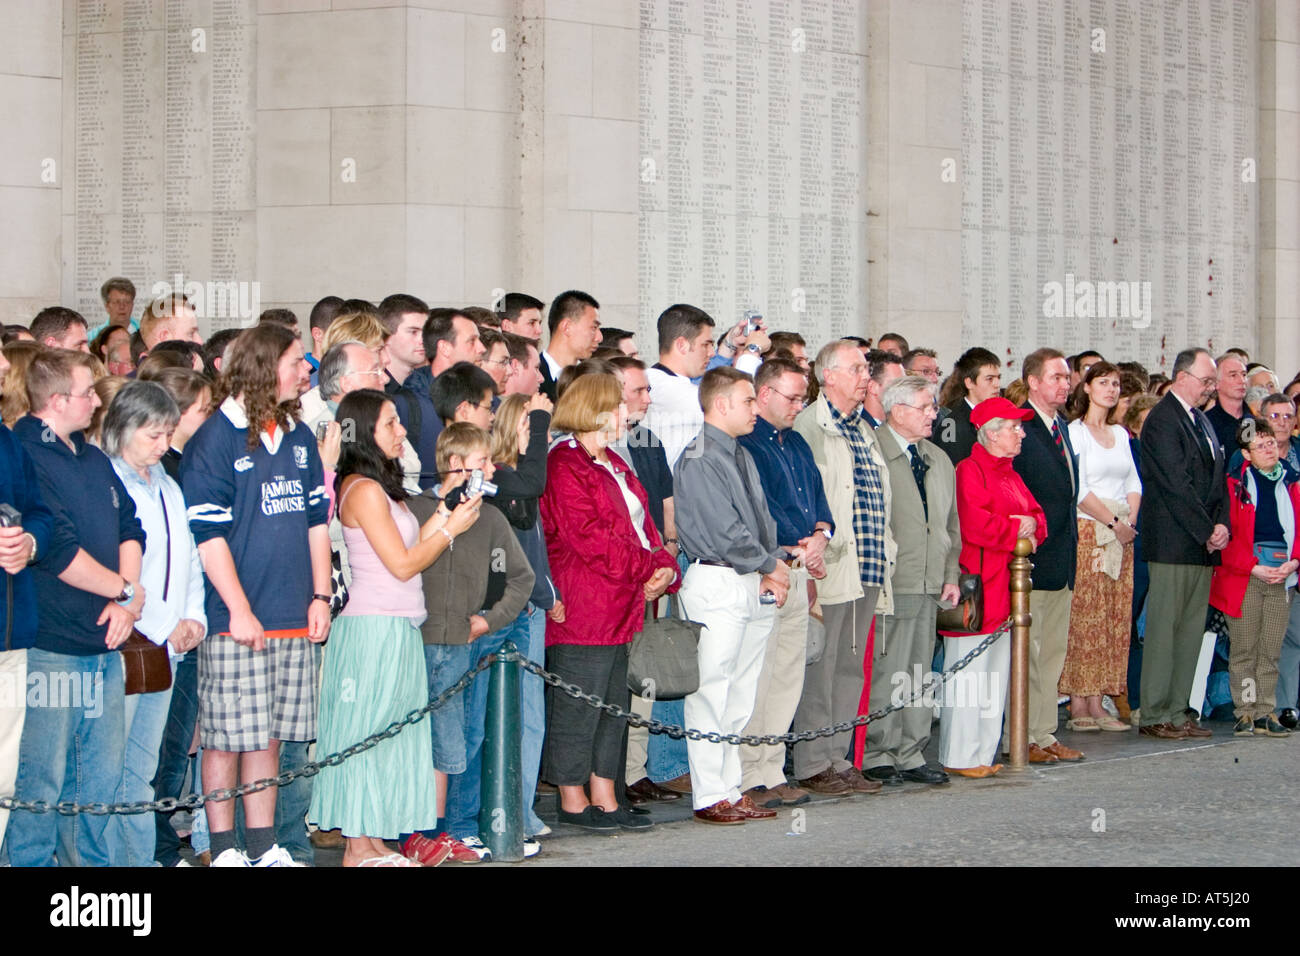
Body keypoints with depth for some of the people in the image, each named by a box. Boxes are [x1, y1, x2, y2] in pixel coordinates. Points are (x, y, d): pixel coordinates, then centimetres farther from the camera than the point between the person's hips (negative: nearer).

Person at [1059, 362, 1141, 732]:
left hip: (1122, 533, 7)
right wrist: (1113, 522, -11)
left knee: (1115, 620, 3)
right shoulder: (1075, 431, -4)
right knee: (1084, 618, -9)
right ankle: (1078, 706, -8)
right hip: (1087, 532, -7)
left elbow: (1133, 484, 15)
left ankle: (1098, 704, 4)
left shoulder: (1120, 434, 17)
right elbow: (1078, 489, -11)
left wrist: (1130, 522, -1)